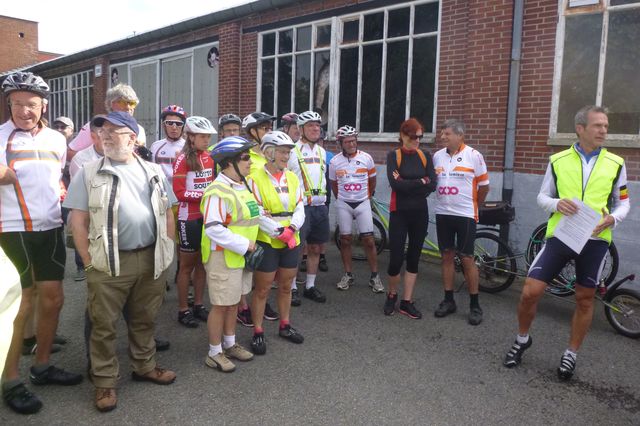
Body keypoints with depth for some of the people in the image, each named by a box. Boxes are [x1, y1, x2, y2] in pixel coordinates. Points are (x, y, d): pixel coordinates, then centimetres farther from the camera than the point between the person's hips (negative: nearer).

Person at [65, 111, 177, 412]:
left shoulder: (154, 172, 9)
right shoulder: (89, 173, 0)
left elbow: (168, 215, 13)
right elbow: (78, 220, -2)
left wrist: (167, 252, 6)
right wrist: (89, 262, -7)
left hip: (151, 259, 3)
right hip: (109, 263, -2)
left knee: (144, 320, 16)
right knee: (104, 325, 5)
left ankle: (144, 366, 34)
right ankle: (105, 382, 21)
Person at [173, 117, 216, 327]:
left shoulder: (209, 158, 8)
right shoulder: (183, 160, -11)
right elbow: (179, 192, -16)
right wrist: (203, 195, -21)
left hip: (207, 216, 6)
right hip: (189, 218, -6)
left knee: (202, 262, 13)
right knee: (187, 265, 4)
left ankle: (198, 304, 25)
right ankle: (183, 310, 16)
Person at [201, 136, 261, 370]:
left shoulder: (243, 186, 9)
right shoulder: (218, 192, -21)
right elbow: (213, 229, -28)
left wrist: (250, 245, 12)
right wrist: (244, 245, -23)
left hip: (241, 255, 9)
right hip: (223, 258, -9)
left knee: (234, 302, 19)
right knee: (221, 305, 3)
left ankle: (229, 344, 35)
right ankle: (214, 353, 19)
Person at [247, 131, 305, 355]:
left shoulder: (292, 178, 8)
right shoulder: (255, 179, -11)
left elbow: (299, 209, 4)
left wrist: (292, 229, -13)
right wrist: (280, 233, -17)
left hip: (291, 242, 6)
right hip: (266, 242, -6)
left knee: (286, 286, 17)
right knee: (262, 289, 4)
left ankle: (284, 326, 34)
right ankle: (258, 333, 18)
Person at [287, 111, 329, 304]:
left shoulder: (321, 151, 14)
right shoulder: (292, 151, -7)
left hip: (320, 206, 6)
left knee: (315, 248, 12)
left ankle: (310, 287, 24)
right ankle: (292, 288, 13)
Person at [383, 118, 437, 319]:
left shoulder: (425, 156, 5)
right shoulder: (393, 155, -4)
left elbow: (432, 185, -7)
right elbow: (395, 184, -18)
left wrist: (406, 184, -14)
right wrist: (420, 182, -13)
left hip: (420, 213, 3)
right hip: (399, 213, -3)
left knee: (414, 258, 8)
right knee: (396, 259, -4)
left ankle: (407, 302, 20)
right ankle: (391, 295, 23)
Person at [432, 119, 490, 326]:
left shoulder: (474, 156, -7)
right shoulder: (437, 156, 5)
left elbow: (484, 186, 0)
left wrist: (473, 205, 10)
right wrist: (445, 200, 11)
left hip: (465, 215, -4)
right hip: (442, 214, 4)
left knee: (467, 259, -2)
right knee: (447, 256, 9)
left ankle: (475, 305, 10)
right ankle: (448, 300, 20)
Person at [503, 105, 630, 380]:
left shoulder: (616, 164, 4)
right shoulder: (558, 161, 2)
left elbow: (623, 202, 11)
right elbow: (542, 196, 8)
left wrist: (612, 219, -11)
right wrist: (557, 203, -14)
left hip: (595, 240, 1)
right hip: (560, 235, -1)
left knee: (585, 299, 10)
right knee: (530, 292, -5)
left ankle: (571, 355, 28)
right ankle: (522, 340, 21)